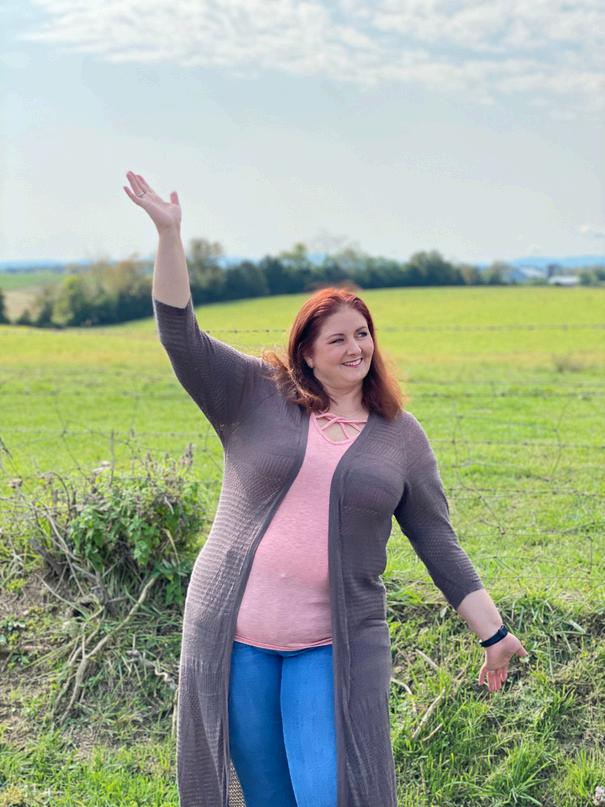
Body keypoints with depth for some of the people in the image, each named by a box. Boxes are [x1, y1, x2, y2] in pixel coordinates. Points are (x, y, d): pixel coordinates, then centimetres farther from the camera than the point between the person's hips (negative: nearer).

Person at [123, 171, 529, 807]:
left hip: (336, 645, 0)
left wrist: (493, 634, 3)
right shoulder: (256, 398, 1)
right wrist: (168, 234, -17)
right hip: (233, 632, 1)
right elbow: (181, 336, -8)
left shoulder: (402, 436, 3)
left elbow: (439, 544, 6)